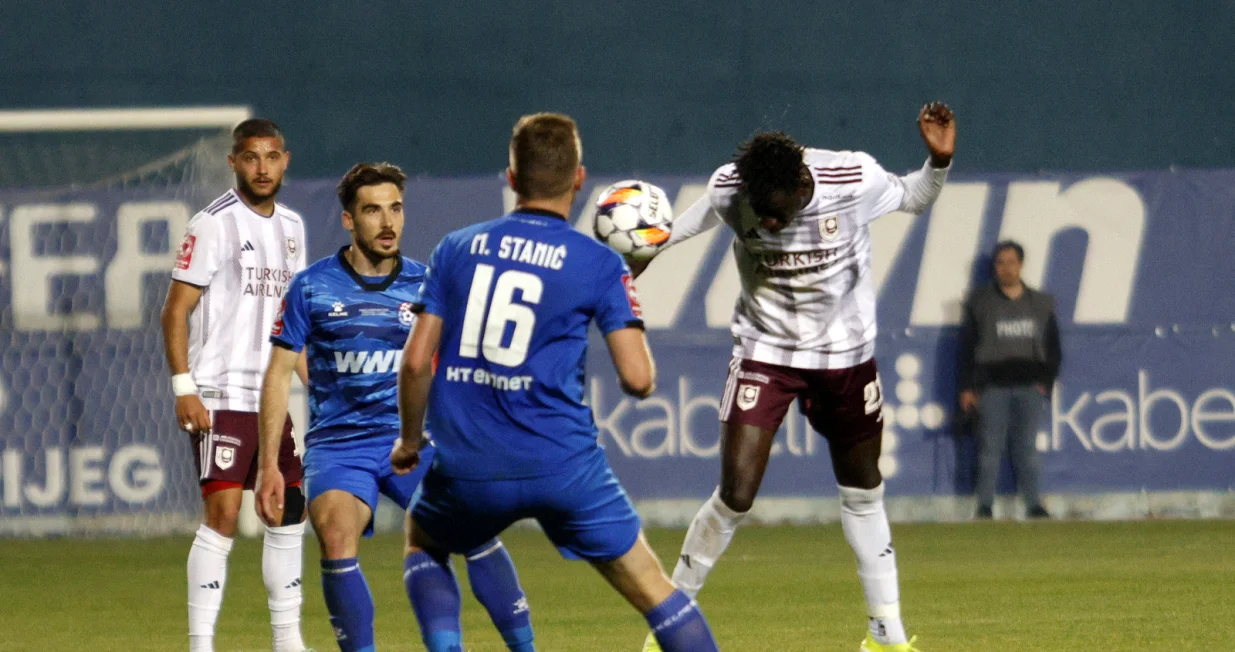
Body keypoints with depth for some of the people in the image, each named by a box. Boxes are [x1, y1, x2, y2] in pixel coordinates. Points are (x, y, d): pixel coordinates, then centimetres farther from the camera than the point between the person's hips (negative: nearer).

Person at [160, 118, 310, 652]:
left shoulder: (291, 226, 13)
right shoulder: (213, 224, -8)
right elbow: (175, 311, -10)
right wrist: (184, 389, -17)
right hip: (221, 397, -7)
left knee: (289, 513, 10)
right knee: (222, 516, -13)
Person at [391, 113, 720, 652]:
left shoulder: (456, 249, 6)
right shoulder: (599, 265, -1)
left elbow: (416, 361, 4)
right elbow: (638, 379, -6)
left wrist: (410, 440, 20)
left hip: (468, 468, 2)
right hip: (563, 464, -2)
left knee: (422, 544, 31)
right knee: (652, 588, 8)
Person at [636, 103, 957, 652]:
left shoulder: (855, 179, -20)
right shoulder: (729, 190, -19)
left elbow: (914, 198, 1)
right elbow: (681, 228, 1)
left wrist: (939, 160, -17)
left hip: (844, 354, 1)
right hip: (763, 352, -1)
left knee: (862, 492, 12)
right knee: (735, 495, -12)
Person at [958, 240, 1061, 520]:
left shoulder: (1040, 303, 12)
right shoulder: (980, 302, 5)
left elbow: (1053, 349, 16)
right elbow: (966, 347, 4)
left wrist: (1046, 382, 4)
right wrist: (967, 388, -3)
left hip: (1029, 387, 2)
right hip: (992, 386, -2)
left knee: (1027, 447, 1)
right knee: (990, 447, -5)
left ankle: (1033, 505, 3)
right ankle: (985, 506, -3)